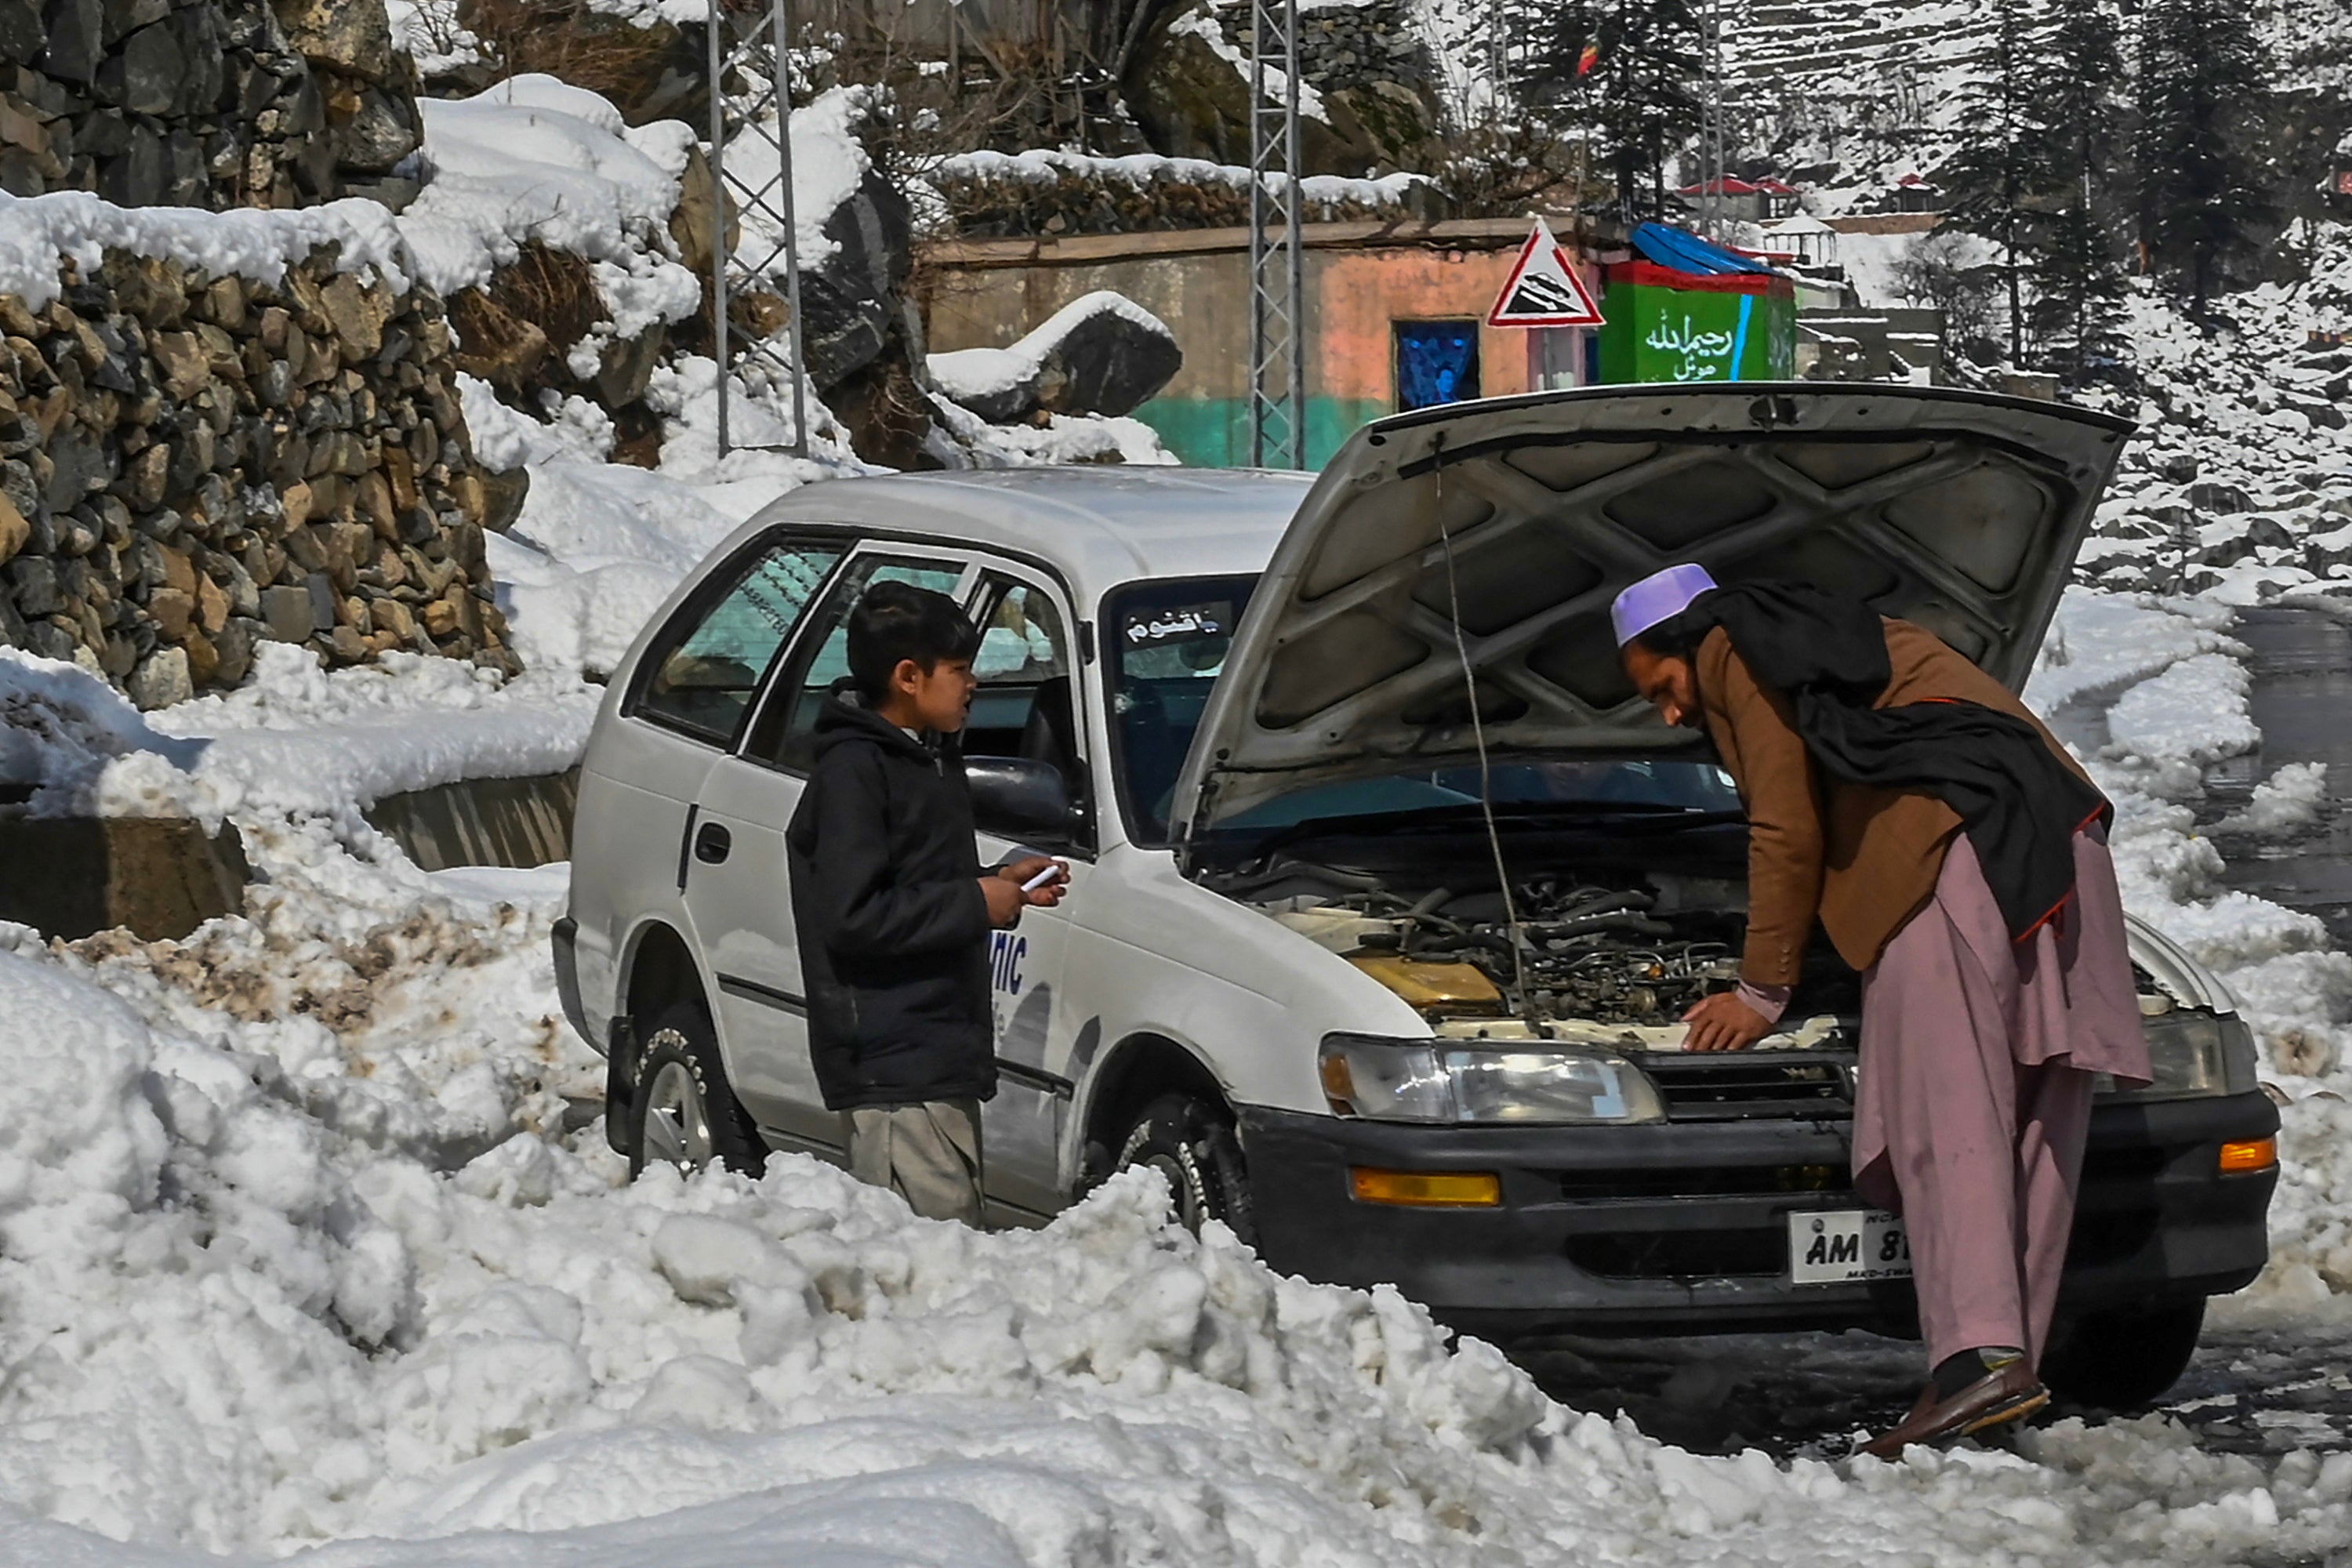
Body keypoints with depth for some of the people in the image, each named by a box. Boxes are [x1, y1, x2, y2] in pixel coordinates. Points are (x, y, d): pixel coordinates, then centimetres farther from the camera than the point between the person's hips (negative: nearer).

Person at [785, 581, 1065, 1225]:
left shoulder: (929, 758, 17)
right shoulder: (853, 771, -13)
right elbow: (853, 917, -21)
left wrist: (1002, 885, 11)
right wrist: (975, 903, -15)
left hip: (943, 1059, 10)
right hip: (891, 1068, -10)